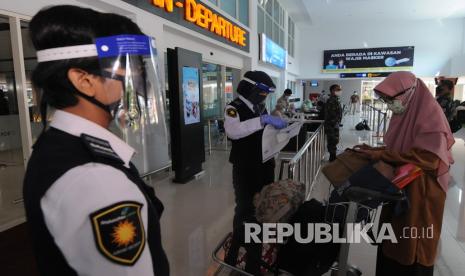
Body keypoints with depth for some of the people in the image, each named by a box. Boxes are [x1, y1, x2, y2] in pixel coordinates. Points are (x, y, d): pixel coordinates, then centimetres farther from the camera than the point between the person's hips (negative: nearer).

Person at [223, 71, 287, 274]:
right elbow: (232, 131, -32)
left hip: (265, 168, 7)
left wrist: (280, 126, 4)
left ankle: (254, 258, 31)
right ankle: (234, 257, 23)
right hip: (245, 170, -7)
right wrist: (263, 119, -35)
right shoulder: (235, 108, -11)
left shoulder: (261, 108, 13)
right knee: (245, 211, -1)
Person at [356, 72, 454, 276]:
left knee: (412, 246, 7)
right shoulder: (403, 114, 6)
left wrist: (381, 155, -24)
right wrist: (374, 150, -1)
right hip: (399, 187, 8)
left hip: (421, 192, -7)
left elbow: (427, 157, -27)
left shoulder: (430, 115, -18)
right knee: (392, 239, 17)